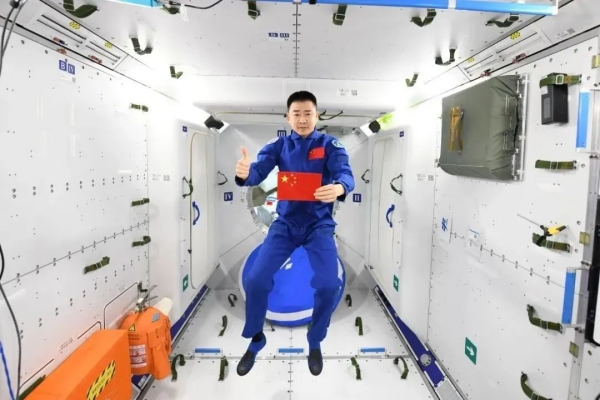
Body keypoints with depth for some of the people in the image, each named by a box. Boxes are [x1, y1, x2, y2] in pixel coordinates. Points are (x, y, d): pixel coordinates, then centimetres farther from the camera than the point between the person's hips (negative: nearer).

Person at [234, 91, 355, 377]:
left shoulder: (330, 145, -4)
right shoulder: (278, 145, 1)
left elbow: (346, 174, -20)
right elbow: (259, 171, -13)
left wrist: (339, 187, -45)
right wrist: (244, 174, -38)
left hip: (319, 225, -1)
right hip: (285, 223, 2)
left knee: (329, 285, -16)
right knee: (256, 280, -9)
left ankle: (315, 343, 16)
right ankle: (255, 340, 20)